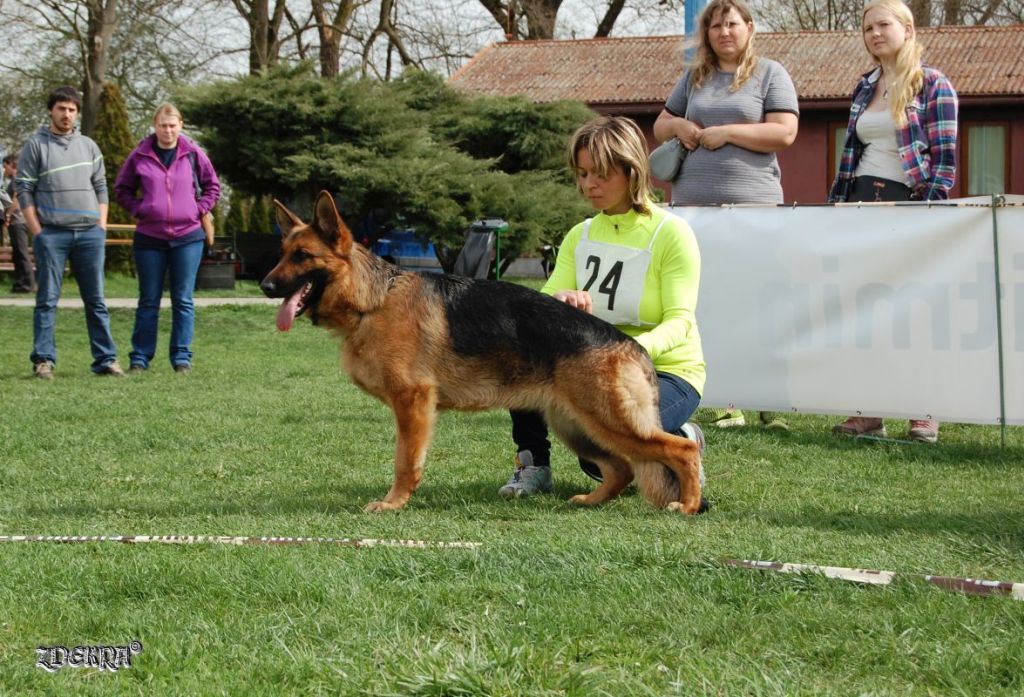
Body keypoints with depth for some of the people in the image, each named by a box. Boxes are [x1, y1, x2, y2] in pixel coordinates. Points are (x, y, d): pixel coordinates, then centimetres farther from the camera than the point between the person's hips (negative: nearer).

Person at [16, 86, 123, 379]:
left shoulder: (89, 146, 13)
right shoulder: (35, 145, 1)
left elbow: (101, 188, 16)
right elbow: (24, 190, -2)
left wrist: (102, 226, 5)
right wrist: (38, 232, -8)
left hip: (90, 234, 3)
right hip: (51, 234, -3)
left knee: (96, 300, 5)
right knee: (47, 300, -1)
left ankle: (105, 359, 8)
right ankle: (44, 360, 3)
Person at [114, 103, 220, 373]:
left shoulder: (193, 154, 1)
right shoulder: (140, 156, 0)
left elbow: (212, 186, 13)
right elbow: (121, 189, 12)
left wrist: (199, 210, 1)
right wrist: (138, 210, -1)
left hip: (188, 237, 0)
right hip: (149, 237, 0)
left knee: (183, 301, 3)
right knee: (148, 301, 5)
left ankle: (182, 357, 8)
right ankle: (140, 358, 9)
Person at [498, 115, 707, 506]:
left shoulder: (671, 233, -10)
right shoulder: (580, 236, 7)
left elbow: (680, 321, -19)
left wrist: (636, 348, -41)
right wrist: (559, 302, -31)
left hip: (667, 371, -5)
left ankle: (678, 443, 2)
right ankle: (533, 464, -9)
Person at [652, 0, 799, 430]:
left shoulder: (770, 75, 6)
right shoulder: (693, 78, 20)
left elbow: (784, 133, -5)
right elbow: (660, 126, 28)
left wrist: (726, 132, -9)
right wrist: (678, 126, 5)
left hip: (751, 204, -5)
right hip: (692, 203, 5)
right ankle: (720, 402, 6)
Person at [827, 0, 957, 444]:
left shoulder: (933, 86, -2)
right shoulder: (864, 88, 15)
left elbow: (945, 159, -7)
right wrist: (834, 205, 12)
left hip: (908, 204, -5)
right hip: (862, 202, 5)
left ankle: (924, 415, 8)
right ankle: (869, 413, 6)